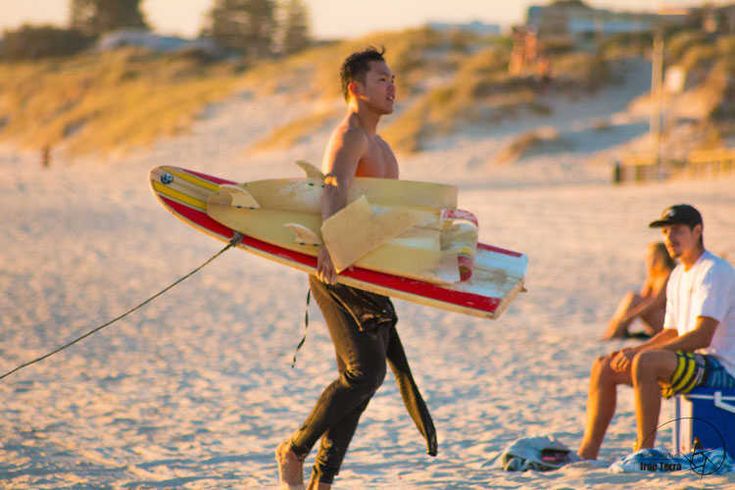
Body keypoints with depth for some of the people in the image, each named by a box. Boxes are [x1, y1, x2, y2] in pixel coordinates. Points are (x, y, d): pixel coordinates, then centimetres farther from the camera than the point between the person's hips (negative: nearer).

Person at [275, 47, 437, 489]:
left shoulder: (379, 146, 21)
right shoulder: (349, 137, -12)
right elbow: (335, 189, -31)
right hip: (339, 273, -9)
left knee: (360, 378, 5)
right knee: (366, 372, -15)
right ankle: (294, 450, 0)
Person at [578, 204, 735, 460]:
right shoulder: (678, 276, 17)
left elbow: (702, 336, -23)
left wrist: (640, 352, -24)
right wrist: (634, 351, 2)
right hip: (691, 364, 10)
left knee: (645, 363, -34)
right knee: (604, 367, 1)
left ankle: (644, 452, -30)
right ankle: (587, 455, -2)